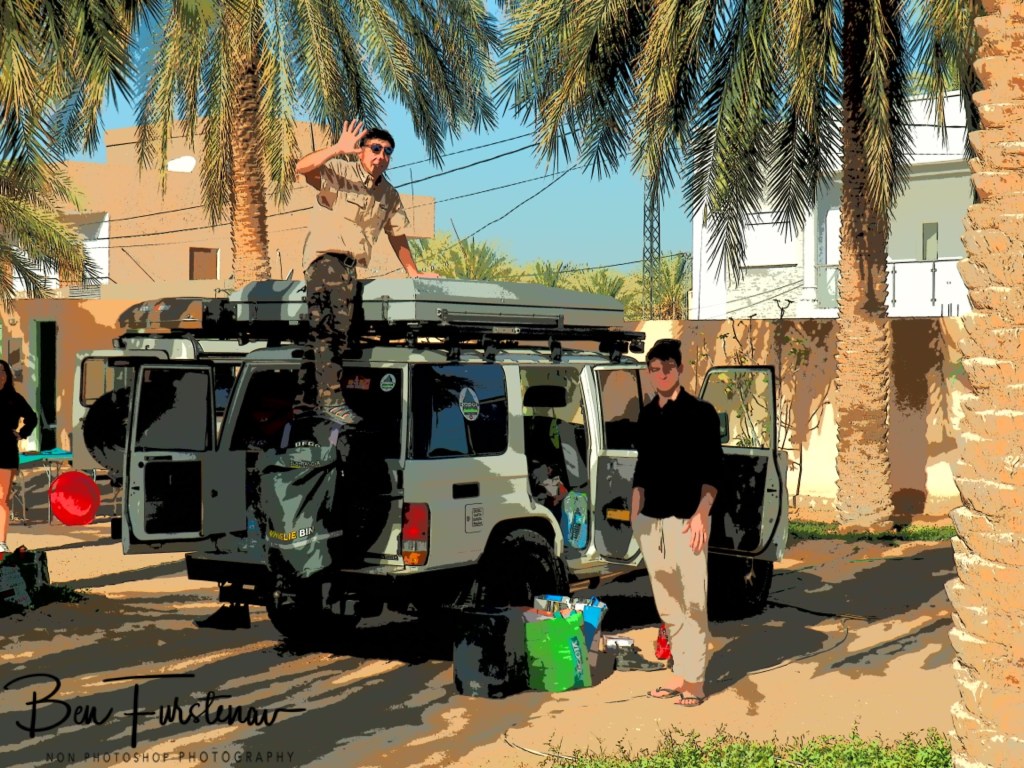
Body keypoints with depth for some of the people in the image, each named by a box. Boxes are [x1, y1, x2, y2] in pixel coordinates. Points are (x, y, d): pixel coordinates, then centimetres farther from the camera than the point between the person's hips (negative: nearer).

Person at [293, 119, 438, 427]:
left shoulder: (389, 195, 17)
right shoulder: (340, 172, -5)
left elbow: (397, 234, 25)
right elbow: (303, 168, -23)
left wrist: (413, 272, 20)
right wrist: (338, 149, -35)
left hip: (350, 265, 8)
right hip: (326, 256, -8)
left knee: (324, 329, 13)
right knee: (333, 325, -24)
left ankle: (304, 402, 19)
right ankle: (331, 398, -28)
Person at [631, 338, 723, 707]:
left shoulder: (699, 412, -4)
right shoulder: (647, 414, 13)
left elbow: (712, 469, -6)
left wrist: (701, 514, -14)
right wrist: (635, 512, 16)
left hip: (686, 519, -6)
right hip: (650, 520, 6)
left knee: (693, 603, -6)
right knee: (665, 603, 9)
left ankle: (694, 679, -2)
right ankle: (679, 673, 17)